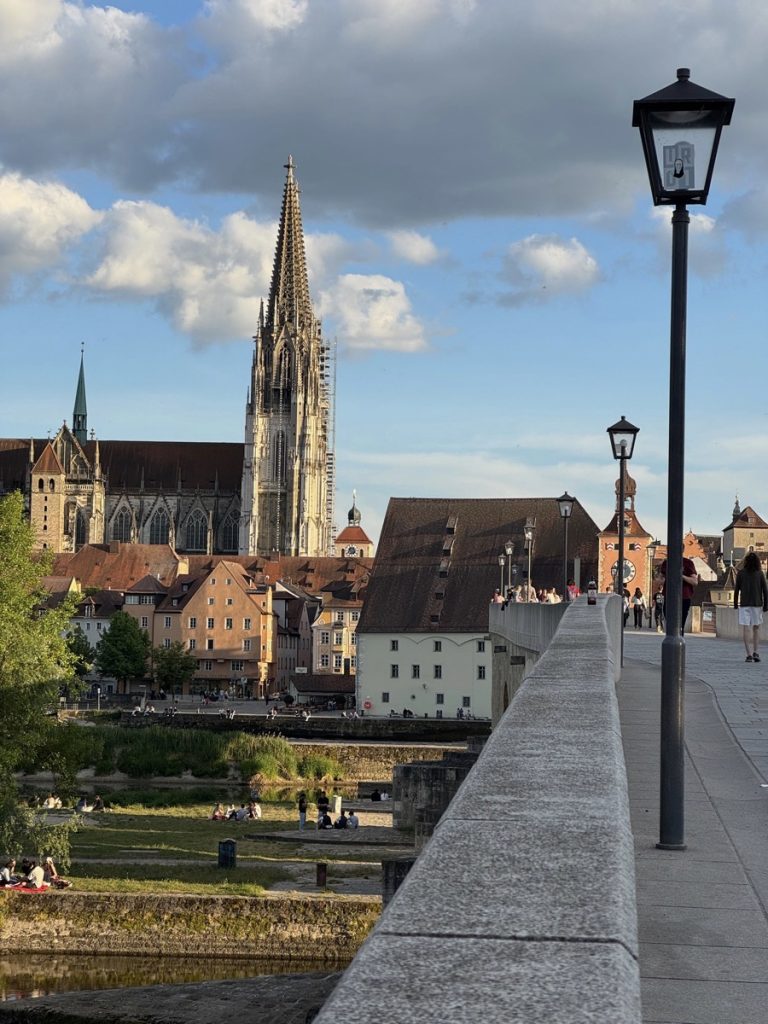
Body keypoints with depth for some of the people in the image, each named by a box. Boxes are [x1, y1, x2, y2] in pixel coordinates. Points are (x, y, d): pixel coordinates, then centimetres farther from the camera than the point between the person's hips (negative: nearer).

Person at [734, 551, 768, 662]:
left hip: (744, 604, -1)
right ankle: (756, 652, 1)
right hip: (757, 604, 1)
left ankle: (749, 654, -8)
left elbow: (737, 589, 0)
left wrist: (735, 604, 8)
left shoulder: (741, 573, -1)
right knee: (756, 628, 12)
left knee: (746, 628, -1)